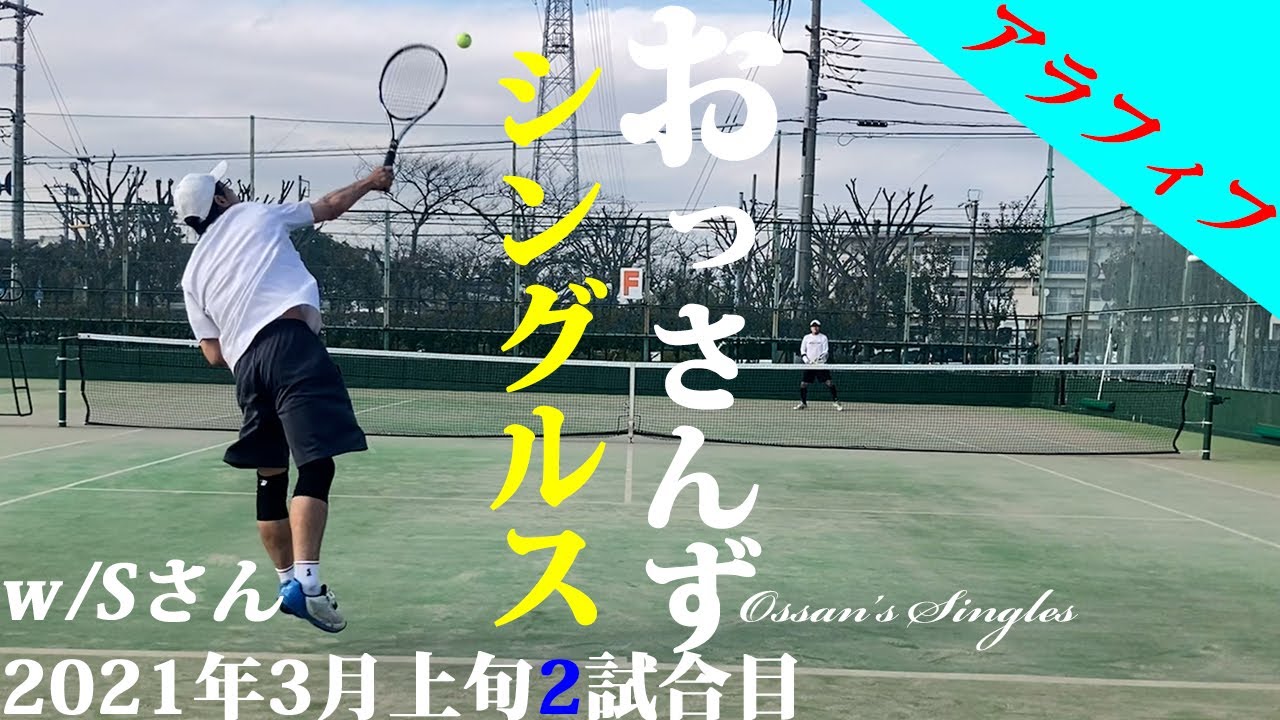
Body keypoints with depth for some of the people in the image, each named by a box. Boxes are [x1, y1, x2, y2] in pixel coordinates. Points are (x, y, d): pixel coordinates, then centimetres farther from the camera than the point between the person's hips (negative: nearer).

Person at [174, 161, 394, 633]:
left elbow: (214, 354, 17)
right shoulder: (256, 214, 16)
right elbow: (329, 206, 28)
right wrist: (371, 182, 43)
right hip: (290, 341, -5)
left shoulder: (193, 274, 23)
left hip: (245, 364, 6)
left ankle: (289, 582, 24)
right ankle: (305, 581, -27)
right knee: (316, 466, -13)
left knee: (271, 479, 17)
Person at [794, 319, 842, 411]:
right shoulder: (806, 338, 10)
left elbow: (826, 351, -2)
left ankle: (836, 402, -5)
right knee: (803, 383, -1)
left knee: (829, 382, -12)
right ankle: (803, 403, 14)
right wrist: (806, 360, -5)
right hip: (809, 365, 2)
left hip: (821, 364, -2)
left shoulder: (823, 337, 4)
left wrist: (822, 356, -22)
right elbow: (802, 351, 10)